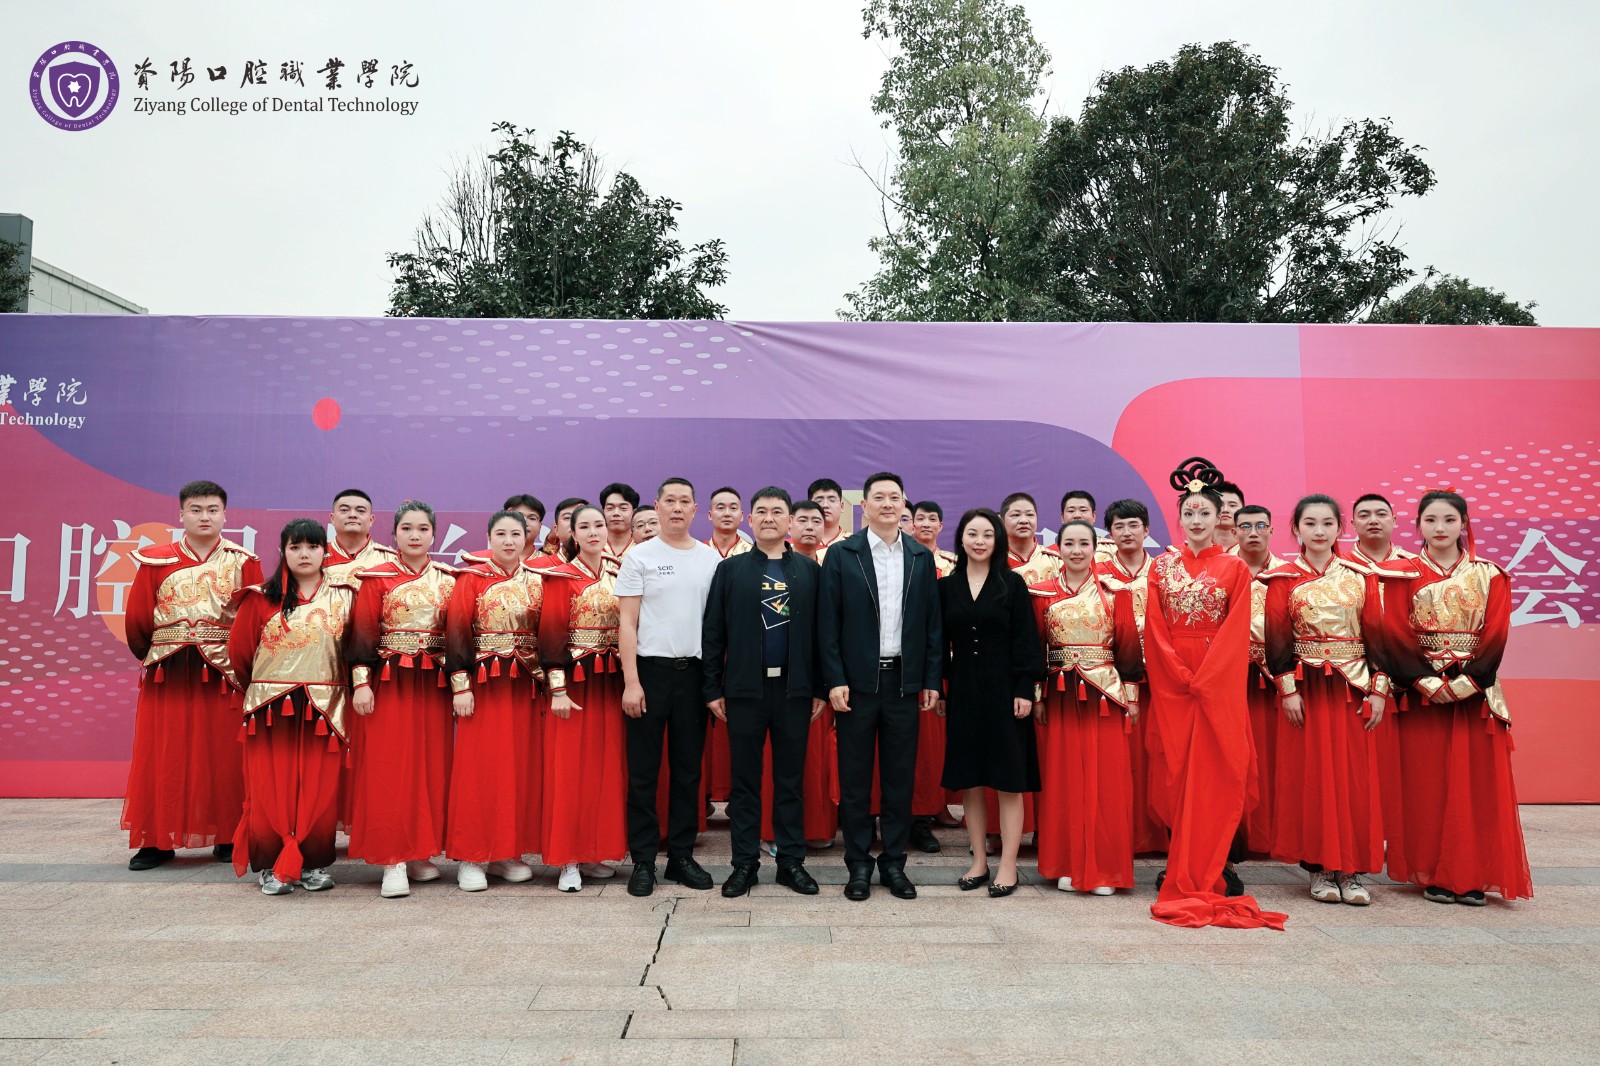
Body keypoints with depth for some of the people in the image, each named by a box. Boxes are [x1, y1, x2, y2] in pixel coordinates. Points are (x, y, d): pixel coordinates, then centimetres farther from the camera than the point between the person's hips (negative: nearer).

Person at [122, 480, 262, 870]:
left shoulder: (243, 562, 1)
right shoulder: (156, 561, 3)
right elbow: (137, 619, 5)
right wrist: (150, 655, 11)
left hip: (224, 674, -1)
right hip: (167, 674, 1)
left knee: (224, 755, 3)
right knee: (163, 756, 5)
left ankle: (227, 837, 13)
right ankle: (157, 840, 16)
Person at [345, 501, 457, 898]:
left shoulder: (449, 580, 8)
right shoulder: (377, 578, 1)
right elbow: (362, 635, -4)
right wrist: (361, 683, -12)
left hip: (434, 685, 3)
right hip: (388, 683, -3)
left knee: (432, 768, 6)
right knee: (388, 769, -3)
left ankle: (422, 853, 19)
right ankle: (393, 862, 2)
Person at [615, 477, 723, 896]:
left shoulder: (710, 558, 8)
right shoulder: (639, 557, -1)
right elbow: (627, 622, -3)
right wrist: (631, 681, -10)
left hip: (694, 672, 3)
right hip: (650, 670, -3)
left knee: (688, 770, 10)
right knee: (644, 772, 4)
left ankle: (681, 855, 22)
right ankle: (643, 860, 15)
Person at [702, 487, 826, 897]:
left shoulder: (809, 570, 6)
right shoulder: (730, 570, 5)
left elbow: (820, 631, 4)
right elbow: (713, 632, 3)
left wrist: (821, 688, 0)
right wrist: (712, 689, -2)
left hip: (794, 689, 1)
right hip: (744, 689, 0)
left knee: (791, 778, 8)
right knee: (745, 779, 7)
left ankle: (791, 861, 19)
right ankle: (745, 863, 17)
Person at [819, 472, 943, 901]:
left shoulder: (921, 557, 8)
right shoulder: (842, 554, 0)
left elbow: (932, 623, 8)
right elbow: (828, 621, -3)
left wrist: (931, 680, 3)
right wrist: (834, 681, -9)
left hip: (905, 680, 2)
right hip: (857, 681, -2)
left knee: (900, 777, 9)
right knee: (855, 777, 6)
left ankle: (894, 862, 21)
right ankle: (858, 864, 18)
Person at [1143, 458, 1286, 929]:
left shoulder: (1235, 569, 4)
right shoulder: (1162, 567, 8)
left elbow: (1236, 631, -4)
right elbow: (1155, 630, 3)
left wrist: (1202, 679, -13)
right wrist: (1181, 676, -9)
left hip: (1218, 686, -1)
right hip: (1172, 684, 2)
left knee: (1214, 777, -1)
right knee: (1175, 775, 3)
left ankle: (1200, 877, 7)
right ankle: (1185, 877, 12)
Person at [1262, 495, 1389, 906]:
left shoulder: (1361, 576, 7)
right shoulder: (1284, 579, 1)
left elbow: (1376, 634, 5)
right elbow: (1276, 639, -3)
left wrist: (1379, 689, -1)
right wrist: (1287, 688, -10)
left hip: (1354, 687, 2)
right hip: (1306, 688, -2)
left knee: (1356, 775, 3)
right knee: (1311, 774, 2)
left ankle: (1353, 869, 12)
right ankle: (1320, 867, 11)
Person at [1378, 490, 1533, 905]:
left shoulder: (1489, 576, 7)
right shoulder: (1405, 574, 4)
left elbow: (1496, 634, -2)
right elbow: (1396, 634, -4)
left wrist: (1465, 682, -14)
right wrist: (1428, 681, -14)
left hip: (1476, 694, 1)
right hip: (1422, 694, -1)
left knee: (1476, 785, 2)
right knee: (1426, 785, 0)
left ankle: (1473, 876, 11)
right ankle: (1433, 875, 9)